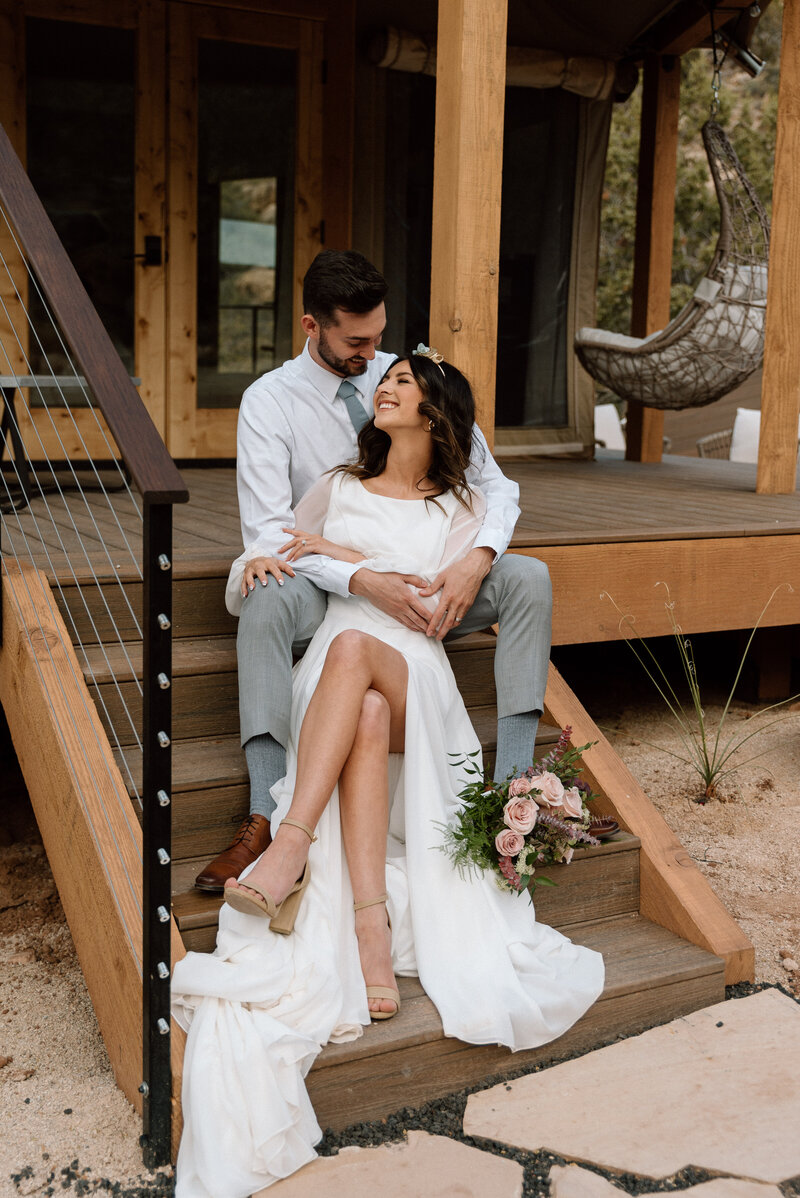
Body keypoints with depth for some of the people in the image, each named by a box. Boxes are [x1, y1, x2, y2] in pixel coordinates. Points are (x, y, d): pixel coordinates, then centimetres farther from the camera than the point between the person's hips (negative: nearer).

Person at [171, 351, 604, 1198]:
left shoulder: (462, 509, 19)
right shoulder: (336, 490, 25)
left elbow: (437, 607, 3)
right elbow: (250, 578, 23)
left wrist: (342, 555, 0)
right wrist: (257, 571, -3)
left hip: (414, 677, -1)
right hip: (334, 684, 2)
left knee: (354, 647, -37)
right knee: (366, 719, -37)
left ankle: (295, 843, -46)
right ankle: (372, 927, -46)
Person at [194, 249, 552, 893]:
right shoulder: (270, 400, -8)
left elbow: (496, 488, 0)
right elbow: (268, 532, -18)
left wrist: (476, 560, -23)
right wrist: (363, 581, -35)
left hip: (415, 581, 3)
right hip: (325, 583, -3)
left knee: (529, 578, -22)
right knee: (268, 603, -37)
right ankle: (265, 821, -36)